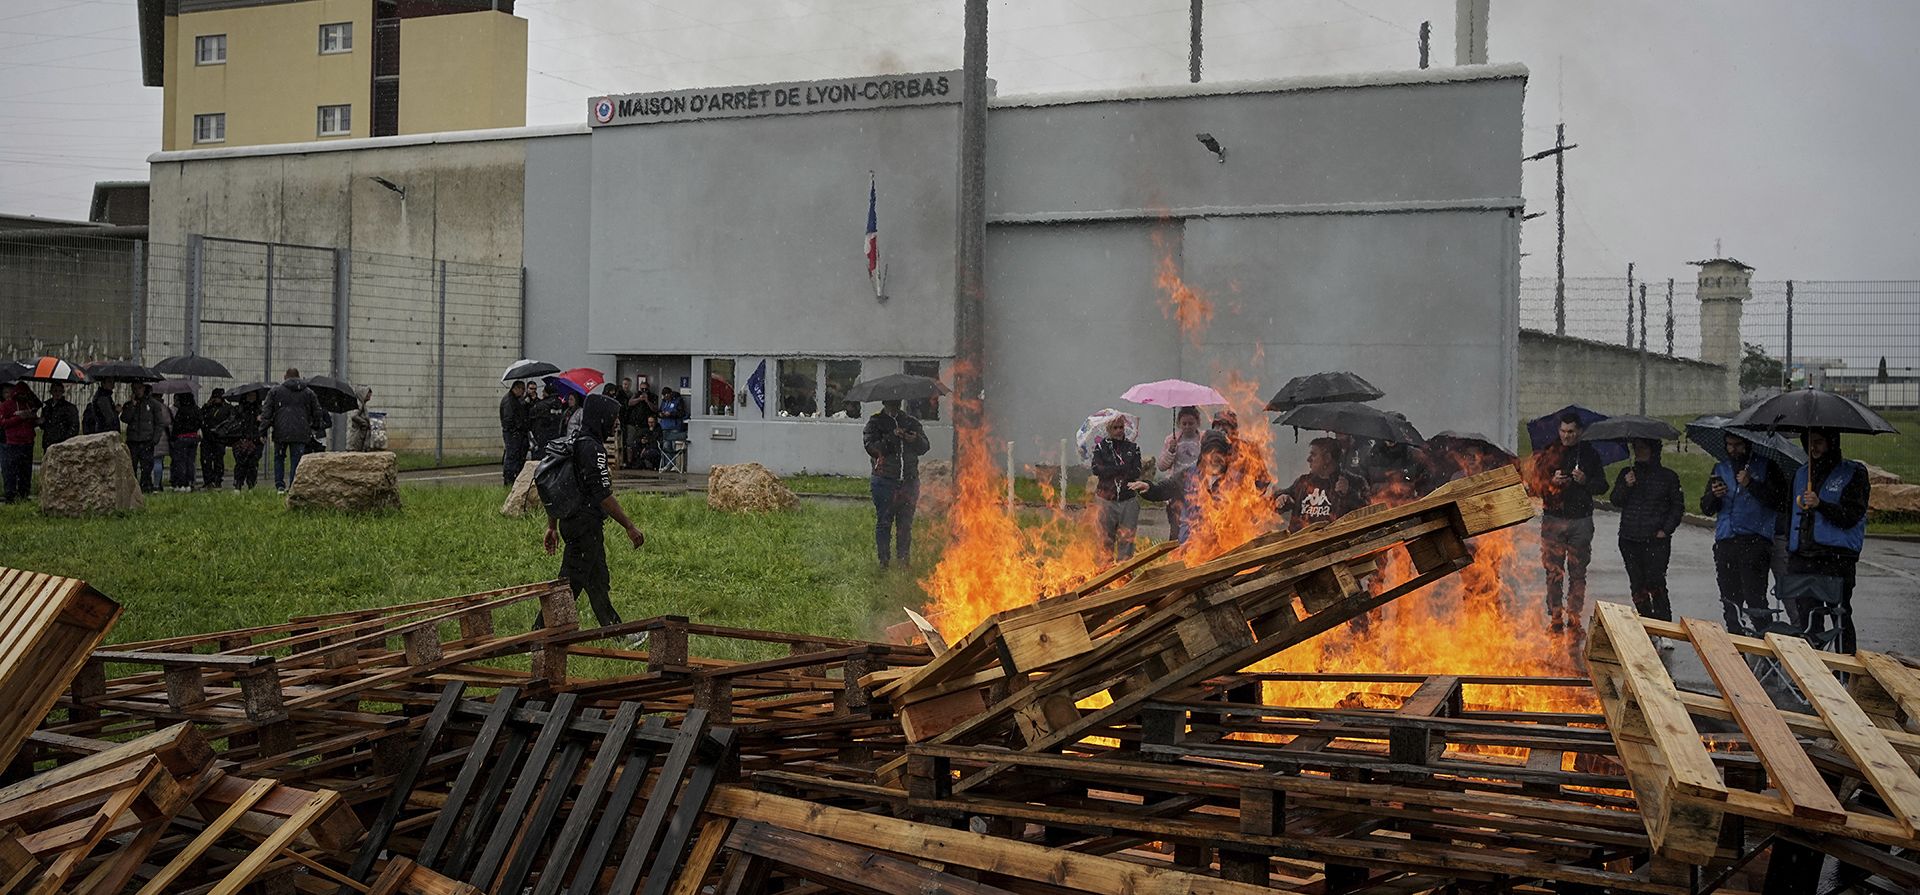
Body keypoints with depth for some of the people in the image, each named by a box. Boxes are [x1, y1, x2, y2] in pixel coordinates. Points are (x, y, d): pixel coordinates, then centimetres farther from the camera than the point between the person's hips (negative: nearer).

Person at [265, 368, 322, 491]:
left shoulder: (275, 391, 6)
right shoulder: (309, 392, 10)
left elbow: (267, 412, 1)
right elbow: (317, 413, 11)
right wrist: (313, 427, 23)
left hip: (281, 432, 0)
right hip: (300, 434, 0)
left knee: (279, 458, 15)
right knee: (296, 461, 3)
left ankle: (279, 485, 4)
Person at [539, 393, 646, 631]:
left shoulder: (570, 444, 11)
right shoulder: (592, 448, -18)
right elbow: (603, 495, -22)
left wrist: (552, 526, 21)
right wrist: (630, 527, -18)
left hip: (570, 521, 10)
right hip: (586, 524, -10)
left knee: (598, 580, 18)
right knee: (570, 583, -4)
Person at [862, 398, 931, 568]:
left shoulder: (911, 422, 14)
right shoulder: (875, 423, 4)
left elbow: (926, 446, 10)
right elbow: (871, 447, -10)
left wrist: (916, 439, -12)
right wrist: (892, 437, -18)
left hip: (909, 481, 3)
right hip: (885, 482, -3)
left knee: (906, 524, 6)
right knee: (884, 523, 0)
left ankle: (903, 560, 14)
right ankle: (883, 561, 6)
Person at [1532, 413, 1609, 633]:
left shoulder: (1590, 454, 7)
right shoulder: (1547, 453, 6)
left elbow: (1602, 486, 8)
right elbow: (1536, 484, 4)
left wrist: (1585, 481, -12)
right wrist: (1552, 482, -16)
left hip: (1581, 520, 0)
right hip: (1554, 519, 0)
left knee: (1578, 572, 3)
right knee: (1554, 572, -1)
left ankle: (1575, 617, 10)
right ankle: (1556, 617, 5)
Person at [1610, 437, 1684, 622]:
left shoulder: (1668, 476, 3)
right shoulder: (1627, 473, 11)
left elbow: (1678, 506, 7)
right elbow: (1616, 501, 5)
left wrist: (1666, 530, -4)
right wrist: (1626, 486, -13)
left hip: (1656, 540, -4)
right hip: (1629, 539, 4)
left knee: (1655, 583, -12)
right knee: (1637, 584, 5)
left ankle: (1664, 625, -4)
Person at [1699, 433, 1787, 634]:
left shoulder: (1765, 467, 5)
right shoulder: (1720, 469, 19)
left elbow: (1780, 502, -7)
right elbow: (1706, 508, 17)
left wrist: (1751, 484, -15)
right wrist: (1713, 495, -5)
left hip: (1754, 541, -5)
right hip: (1724, 542, 5)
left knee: (1754, 598, -14)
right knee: (1729, 599, 7)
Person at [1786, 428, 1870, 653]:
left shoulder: (1853, 473, 0)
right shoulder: (1801, 474, 18)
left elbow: (1852, 516, -10)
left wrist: (1820, 505, -23)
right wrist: (1790, 549, 20)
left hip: (1837, 558, -5)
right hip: (1803, 557, 5)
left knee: (1841, 616, -5)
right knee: (1808, 616, 6)